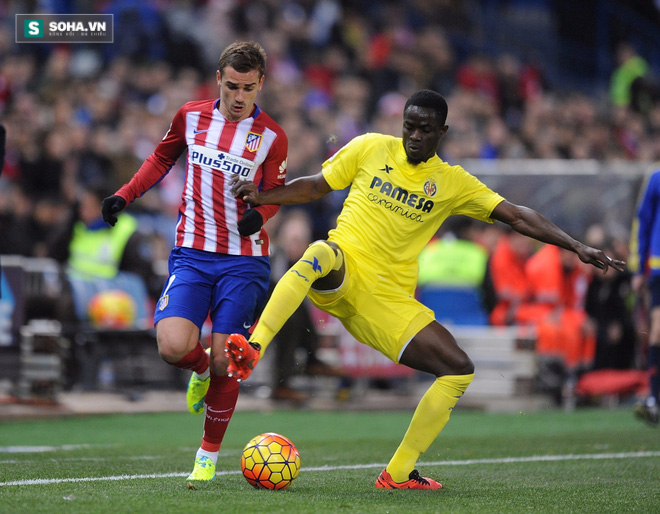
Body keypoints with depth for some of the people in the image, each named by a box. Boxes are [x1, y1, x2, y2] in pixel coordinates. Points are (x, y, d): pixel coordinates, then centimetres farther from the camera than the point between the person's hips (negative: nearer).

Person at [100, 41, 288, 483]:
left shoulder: (272, 136, -3)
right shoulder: (191, 116, 2)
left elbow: (275, 194, 6)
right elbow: (163, 157, 21)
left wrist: (259, 214, -17)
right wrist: (125, 195, 11)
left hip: (243, 260, -1)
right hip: (192, 254, 1)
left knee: (224, 365, -4)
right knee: (173, 346, -19)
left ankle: (210, 454, 19)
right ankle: (201, 369, 19)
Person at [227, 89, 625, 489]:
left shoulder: (453, 182, 8)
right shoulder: (371, 148, 5)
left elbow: (517, 216, 5)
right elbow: (315, 187, 13)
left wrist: (577, 247, -3)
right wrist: (262, 197, -1)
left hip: (389, 300, 3)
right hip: (341, 273, -3)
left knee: (460, 370, -9)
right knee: (320, 253, -40)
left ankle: (398, 474, 0)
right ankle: (252, 349, -47)